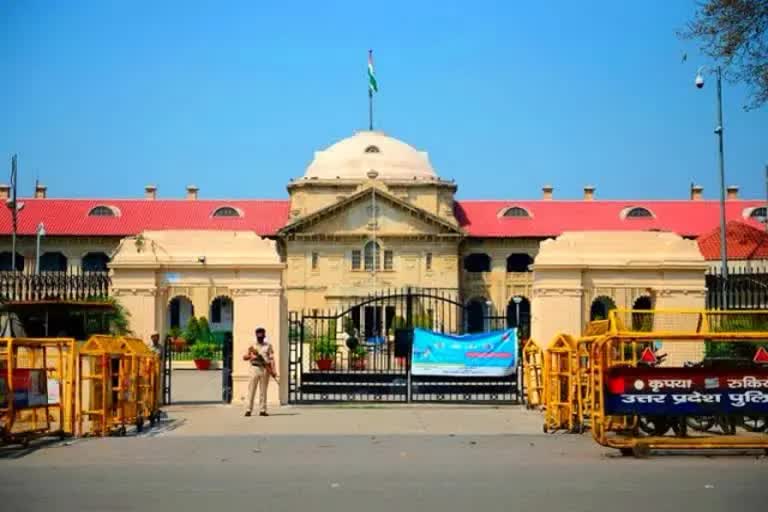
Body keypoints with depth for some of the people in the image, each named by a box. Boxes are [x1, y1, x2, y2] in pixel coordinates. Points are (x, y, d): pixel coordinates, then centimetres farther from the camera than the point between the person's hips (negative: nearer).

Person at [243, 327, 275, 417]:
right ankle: (248, 410, -7)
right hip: (255, 368, 0)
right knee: (251, 389, -5)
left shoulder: (268, 346, 12)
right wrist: (251, 356, -10)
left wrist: (273, 370, -9)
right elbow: (244, 357, 10)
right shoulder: (252, 346, 14)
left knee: (263, 390, 1)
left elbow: (271, 358, 3)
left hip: (265, 369, 0)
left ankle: (262, 410, 3)